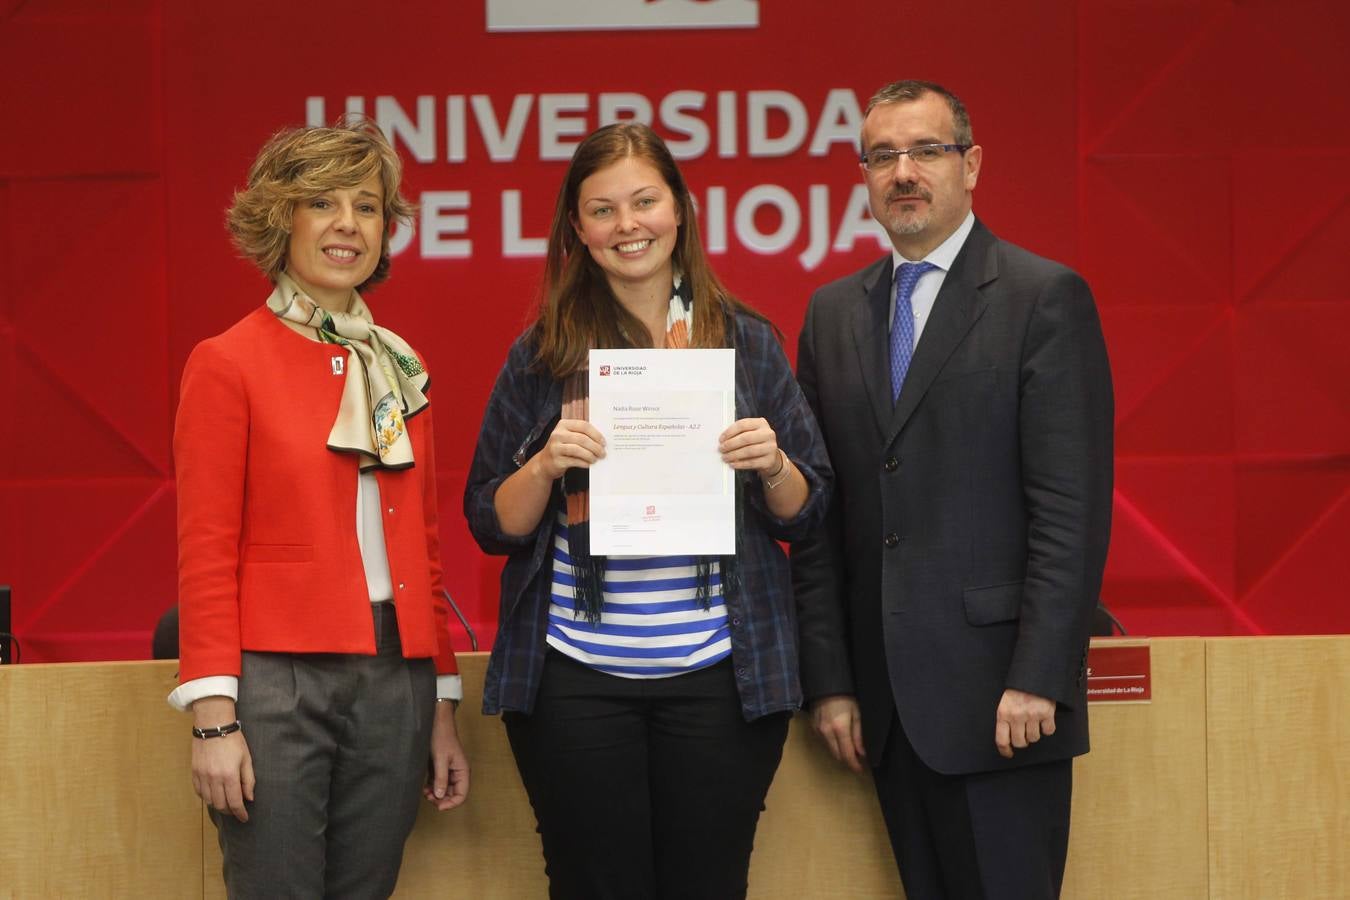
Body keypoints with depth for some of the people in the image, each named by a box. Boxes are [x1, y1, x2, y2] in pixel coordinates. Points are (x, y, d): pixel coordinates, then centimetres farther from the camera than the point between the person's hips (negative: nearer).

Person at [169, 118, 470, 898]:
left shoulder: (401, 369, 13)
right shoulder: (228, 364, -2)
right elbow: (206, 553, -5)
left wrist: (442, 708, 14)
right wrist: (214, 718, -12)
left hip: (394, 686, 5)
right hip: (279, 683, -5)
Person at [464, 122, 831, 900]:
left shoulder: (747, 342, 7)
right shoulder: (543, 355, 5)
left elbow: (807, 514, 9)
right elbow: (492, 527, 6)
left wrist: (773, 466, -11)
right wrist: (545, 467, -13)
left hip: (717, 675, 1)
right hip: (577, 681, 0)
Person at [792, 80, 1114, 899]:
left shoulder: (1044, 298, -4)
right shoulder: (834, 313, 13)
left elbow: (1073, 508, -9)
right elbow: (818, 514, 11)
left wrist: (1038, 679, -15)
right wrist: (829, 678, 4)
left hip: (997, 693, -5)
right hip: (888, 702, 5)